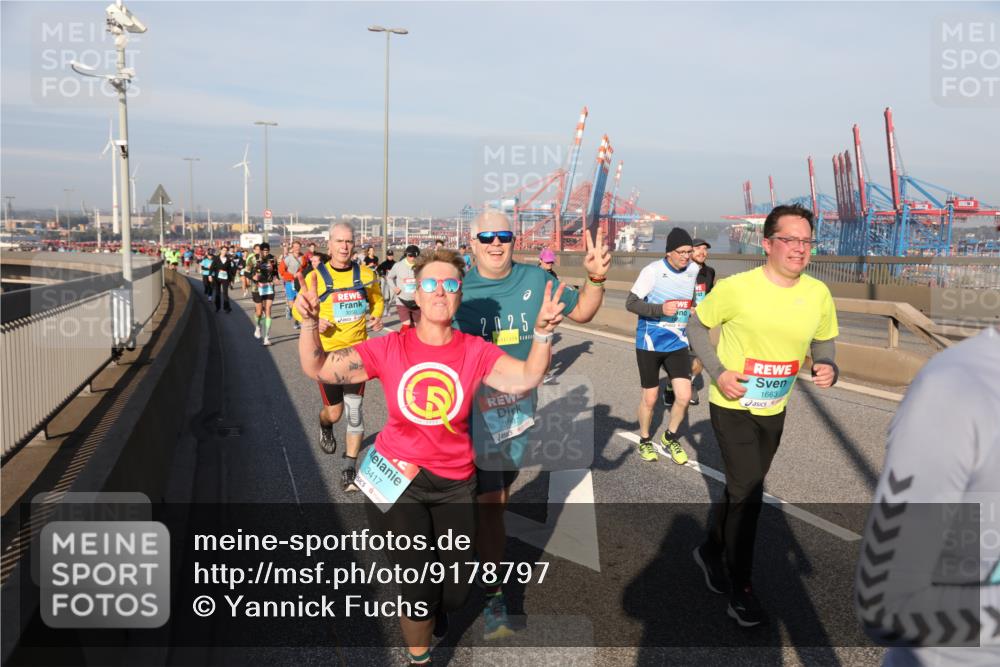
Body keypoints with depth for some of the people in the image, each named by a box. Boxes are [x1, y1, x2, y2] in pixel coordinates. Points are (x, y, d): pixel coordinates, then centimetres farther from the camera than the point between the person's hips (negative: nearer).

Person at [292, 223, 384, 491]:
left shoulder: (365, 274, -1)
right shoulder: (315, 276, -7)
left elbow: (377, 300, 18)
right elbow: (298, 309, 2)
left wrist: (375, 317, -2)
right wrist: (313, 321, -18)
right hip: (326, 352, -1)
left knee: (354, 409, -4)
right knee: (334, 412, 5)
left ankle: (349, 469, 8)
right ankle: (325, 426, 44)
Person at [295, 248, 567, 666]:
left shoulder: (476, 351, -10)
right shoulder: (390, 348, -11)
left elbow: (527, 377, -23)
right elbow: (317, 368, -8)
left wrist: (543, 332, -37)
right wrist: (310, 321, -23)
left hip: (454, 484, 2)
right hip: (396, 478, -1)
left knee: (455, 592, 13)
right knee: (419, 589, 2)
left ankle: (432, 608, 53)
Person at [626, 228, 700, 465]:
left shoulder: (694, 270, 1)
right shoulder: (652, 271, -16)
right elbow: (630, 303, -15)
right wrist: (661, 309, -26)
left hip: (677, 344, 4)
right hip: (650, 343, -4)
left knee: (684, 396, -2)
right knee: (650, 398, 7)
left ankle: (670, 439, 23)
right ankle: (645, 440, 32)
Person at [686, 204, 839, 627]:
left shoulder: (818, 294, -6)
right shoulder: (736, 287, -19)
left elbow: (824, 342, 9)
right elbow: (696, 327, -5)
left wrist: (828, 369, -14)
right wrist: (718, 372, -17)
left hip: (775, 410, 5)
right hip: (732, 405, -5)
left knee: (742, 488, 19)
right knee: (747, 492, -7)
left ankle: (712, 551, 43)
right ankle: (741, 591, 10)